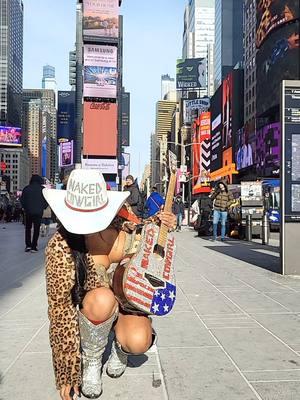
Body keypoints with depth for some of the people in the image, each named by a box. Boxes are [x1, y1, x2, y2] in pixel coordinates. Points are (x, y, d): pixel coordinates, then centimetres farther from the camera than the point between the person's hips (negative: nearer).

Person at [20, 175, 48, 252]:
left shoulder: (26, 188, 0)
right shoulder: (42, 189, -4)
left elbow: (22, 200, 2)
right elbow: (46, 201, -2)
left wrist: (25, 208, 14)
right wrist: (42, 208, 12)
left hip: (28, 211, 1)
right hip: (38, 212, -1)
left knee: (28, 228, 14)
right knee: (36, 229, 5)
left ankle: (28, 245, 7)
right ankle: (34, 247, 2)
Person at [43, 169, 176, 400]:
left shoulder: (122, 227, -18)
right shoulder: (61, 247, -25)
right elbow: (60, 308, -21)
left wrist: (163, 228, -17)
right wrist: (66, 374, -17)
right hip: (93, 310, -1)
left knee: (138, 342, -29)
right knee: (102, 299, -36)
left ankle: (120, 347, 11)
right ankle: (91, 360, -4)